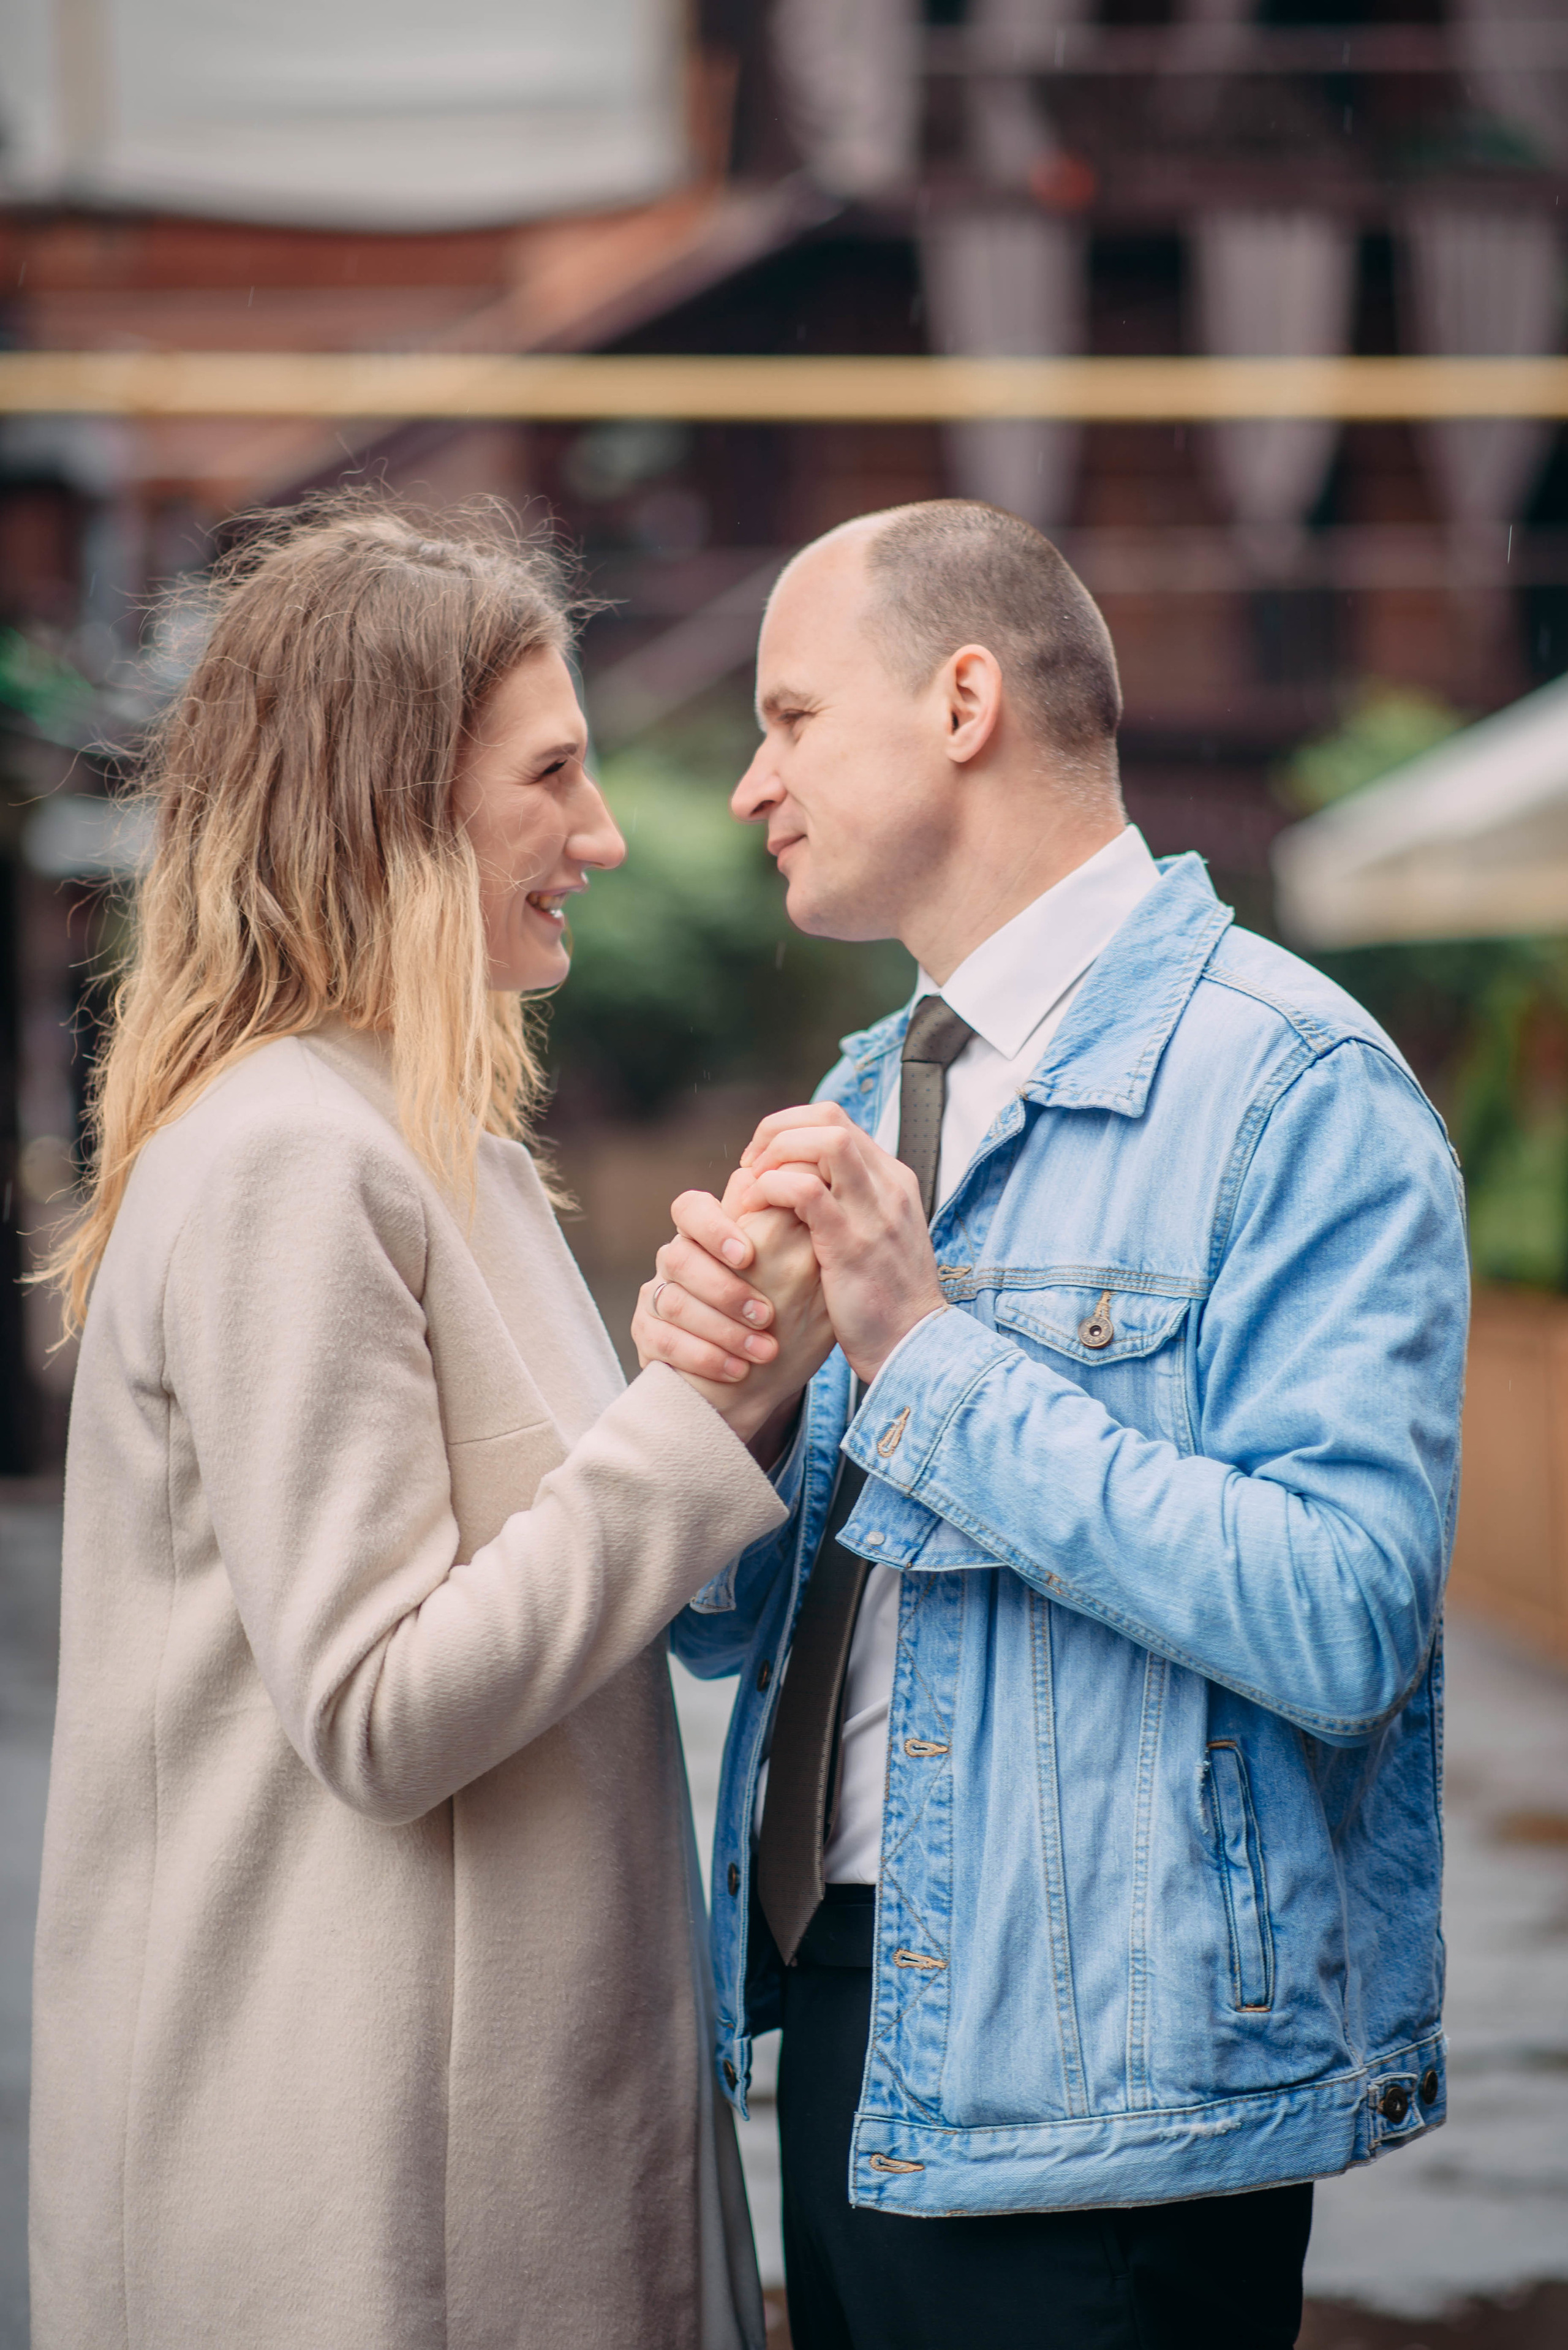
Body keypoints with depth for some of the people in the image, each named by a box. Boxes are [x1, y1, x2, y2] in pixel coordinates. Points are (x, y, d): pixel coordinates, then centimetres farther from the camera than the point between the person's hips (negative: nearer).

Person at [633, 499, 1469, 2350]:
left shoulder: (1291, 1086, -13)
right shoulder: (870, 1097, 12)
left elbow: (1342, 1620, -24)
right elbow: (732, 1625, 11)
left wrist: (926, 1351, -22)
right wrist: (714, 1404, -10)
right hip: (846, 2044, 7)